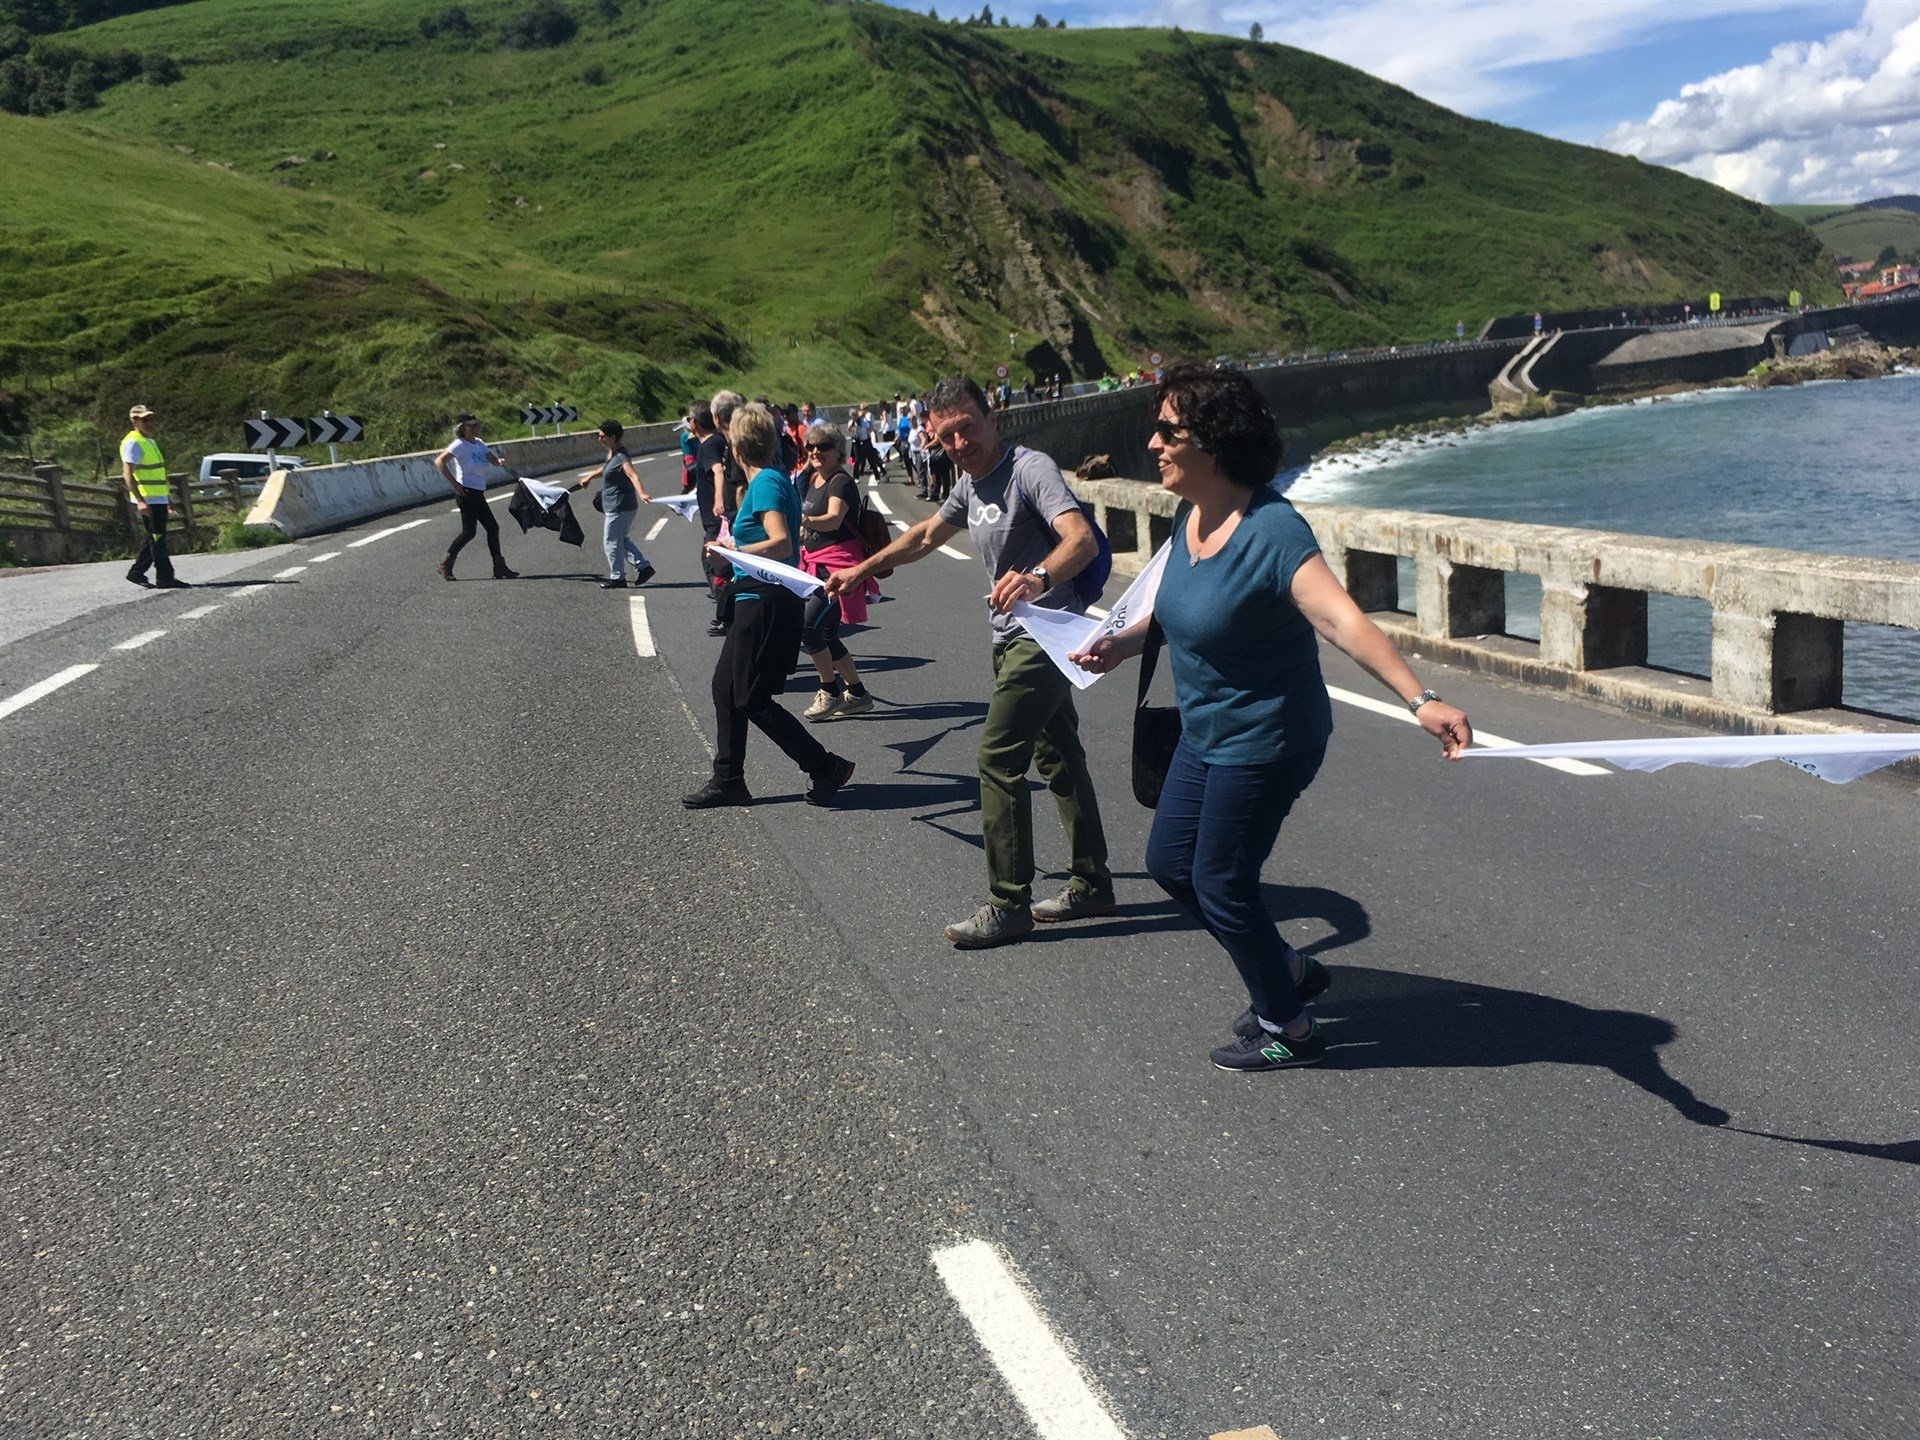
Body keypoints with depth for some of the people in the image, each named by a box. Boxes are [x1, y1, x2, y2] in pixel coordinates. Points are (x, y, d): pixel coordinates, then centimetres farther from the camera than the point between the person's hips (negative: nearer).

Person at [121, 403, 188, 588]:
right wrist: (140, 500, -27)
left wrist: (167, 496, 27)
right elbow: (127, 474, -20)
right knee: (157, 538, -8)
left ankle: (137, 572, 24)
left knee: (152, 537, 15)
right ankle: (165, 578, -7)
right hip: (147, 500, -10)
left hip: (159, 498, 10)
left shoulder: (150, 441, 19)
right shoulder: (132, 443, -12)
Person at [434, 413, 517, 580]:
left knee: (493, 528, 5)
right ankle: (446, 565, 1)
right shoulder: (460, 445, -10)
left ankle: (500, 568, 8)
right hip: (466, 491, -8)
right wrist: (454, 483, -20)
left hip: (478, 494, 9)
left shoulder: (479, 443, 13)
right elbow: (439, 462, -17)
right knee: (468, 531, -10)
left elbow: (493, 460, 7)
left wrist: (500, 460, -18)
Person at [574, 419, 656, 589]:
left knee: (612, 541, 2)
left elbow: (633, 476, -39)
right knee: (622, 539, 18)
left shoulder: (621, 457, -22)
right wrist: (590, 477, 47)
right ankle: (643, 567, 18)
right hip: (614, 505, 10)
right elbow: (605, 469, 30)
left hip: (620, 507, -10)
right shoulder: (611, 453, 8)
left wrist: (641, 493, -57)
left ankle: (617, 578, 13)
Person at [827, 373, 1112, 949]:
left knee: (998, 757, -11)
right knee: (1058, 756, 14)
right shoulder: (971, 484, 11)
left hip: (1043, 637, -10)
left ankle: (1009, 903, -3)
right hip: (1013, 640, 10)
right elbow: (926, 535, 28)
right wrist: (861, 570, 30)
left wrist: (1038, 577, -51)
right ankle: (1091, 884, 24)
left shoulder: (1031, 469, -17)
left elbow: (1082, 539, -32)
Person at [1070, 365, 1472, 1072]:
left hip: (1264, 740, -9)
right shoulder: (1189, 515, -2)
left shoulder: (1271, 529, -28)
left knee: (1220, 883, 3)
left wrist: (1421, 700, -48)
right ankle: (1287, 970, 38)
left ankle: (1288, 1029, 27)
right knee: (1169, 861, 18)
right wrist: (1125, 642, 7)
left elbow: (1342, 619, -38)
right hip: (1207, 734, 9)